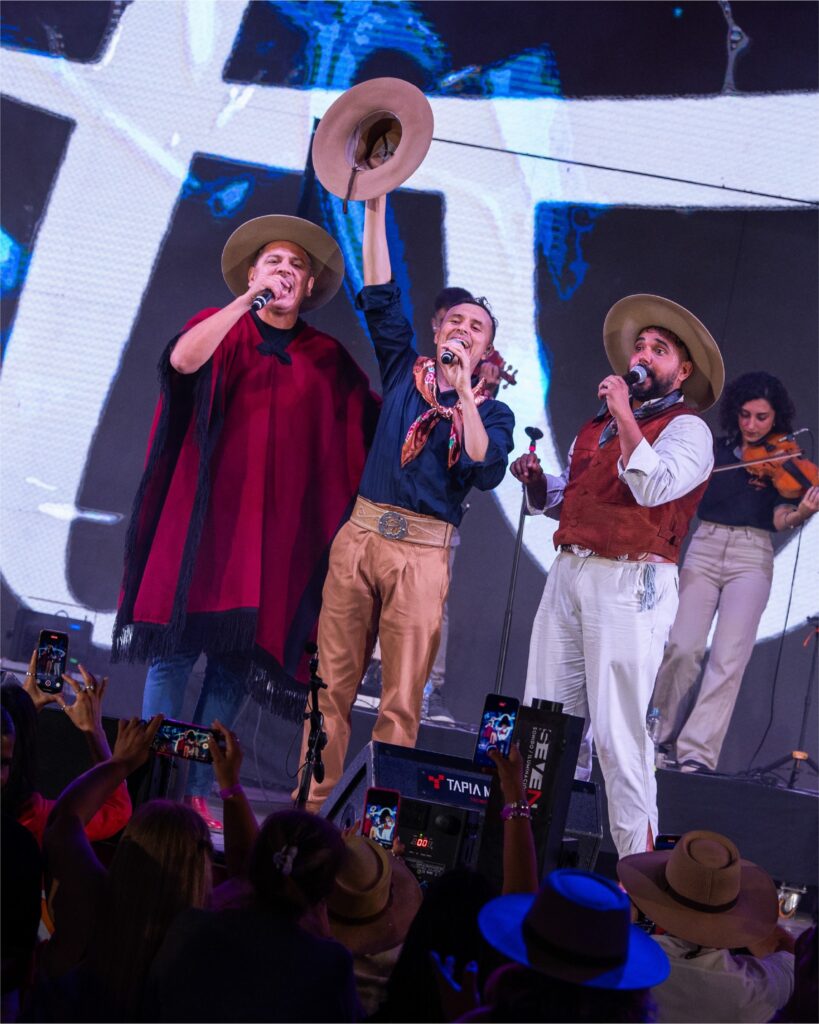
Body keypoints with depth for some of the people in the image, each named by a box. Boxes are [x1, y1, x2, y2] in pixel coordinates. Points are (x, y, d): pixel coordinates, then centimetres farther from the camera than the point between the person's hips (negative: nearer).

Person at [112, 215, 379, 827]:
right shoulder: (222, 328, 8)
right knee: (177, 648, -7)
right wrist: (248, 301, -19)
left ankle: (198, 791, 7)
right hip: (205, 514, -2)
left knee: (238, 659, 0)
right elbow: (182, 360, -15)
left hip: (277, 528, 3)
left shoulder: (327, 358, 15)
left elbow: (383, 420, 11)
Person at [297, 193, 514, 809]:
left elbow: (485, 473, -9)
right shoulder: (405, 373, 16)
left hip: (422, 553, -2)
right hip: (361, 534, 2)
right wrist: (376, 208, 5)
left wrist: (464, 393, -12)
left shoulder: (492, 412, 9)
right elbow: (380, 297, 10)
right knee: (333, 682, 0)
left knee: (401, 700, -5)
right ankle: (310, 803, 4)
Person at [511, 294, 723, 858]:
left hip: (630, 583, -7)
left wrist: (625, 415, -15)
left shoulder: (687, 427, -1)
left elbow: (654, 487, -19)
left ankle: (639, 863, -4)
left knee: (617, 731, -10)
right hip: (568, 573, 7)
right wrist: (537, 482, 8)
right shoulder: (597, 425, 21)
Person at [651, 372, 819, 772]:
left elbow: (780, 518, -7)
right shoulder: (717, 450, 11)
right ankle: (664, 737, 9)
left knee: (728, 659, -13)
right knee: (683, 647, -9)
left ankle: (697, 753, -13)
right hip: (705, 549, 2)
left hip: (751, 559, -2)